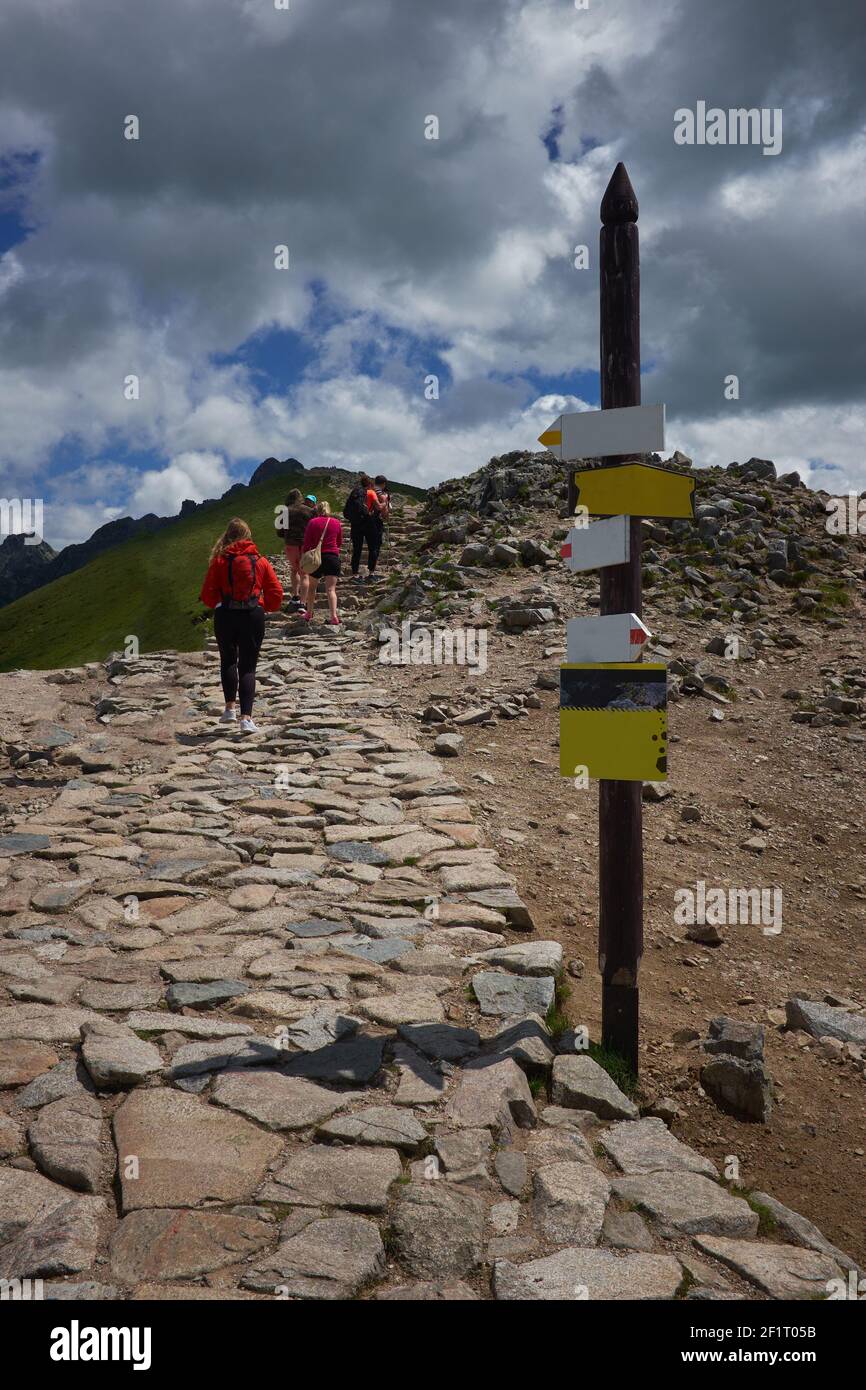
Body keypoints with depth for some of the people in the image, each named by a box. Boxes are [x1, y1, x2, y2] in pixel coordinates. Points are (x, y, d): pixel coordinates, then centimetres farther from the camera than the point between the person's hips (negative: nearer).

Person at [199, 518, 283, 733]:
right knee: (248, 666, 4)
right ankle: (246, 717, -7)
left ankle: (230, 708, 16)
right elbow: (276, 592, 2)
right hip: (253, 616, 0)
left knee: (228, 660, 21)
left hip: (225, 616, 0)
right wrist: (266, 607, 19)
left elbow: (207, 594, -2)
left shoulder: (220, 560, -1)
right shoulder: (260, 561, 2)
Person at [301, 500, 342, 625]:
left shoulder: (312, 522, -3)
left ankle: (309, 614, 22)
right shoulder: (336, 522, 4)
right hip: (333, 557, 1)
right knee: (331, 589, -3)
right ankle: (334, 616, -17)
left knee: (312, 587, 16)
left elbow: (306, 543, -4)